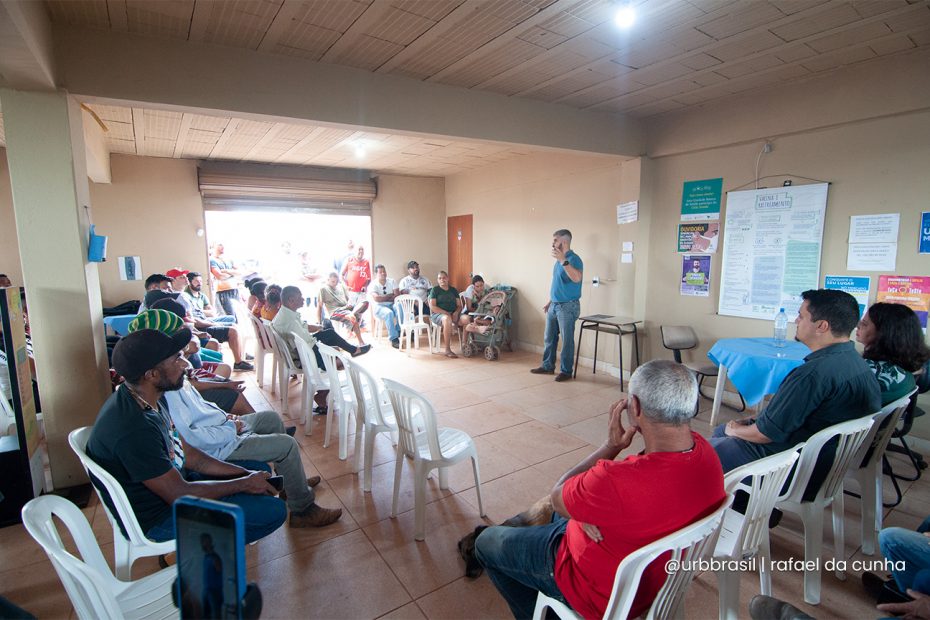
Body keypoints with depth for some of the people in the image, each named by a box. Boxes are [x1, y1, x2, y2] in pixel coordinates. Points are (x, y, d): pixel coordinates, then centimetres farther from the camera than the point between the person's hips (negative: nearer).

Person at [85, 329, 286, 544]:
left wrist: (247, 475, -3)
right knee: (273, 510, -16)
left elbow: (189, 455, 3)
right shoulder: (133, 430, -33)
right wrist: (245, 484, -14)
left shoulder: (151, 399, -3)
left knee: (259, 470, 15)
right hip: (157, 517, -9)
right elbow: (179, 495, -25)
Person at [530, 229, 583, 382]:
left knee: (567, 340, 1)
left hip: (568, 306, -9)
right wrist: (550, 301, 20)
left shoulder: (574, 259, -15)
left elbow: (577, 278, -34)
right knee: (549, 338, 14)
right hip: (554, 305, 9)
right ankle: (548, 366, 26)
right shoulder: (559, 259, 12)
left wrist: (563, 260, -37)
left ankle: (566, 371, 11)